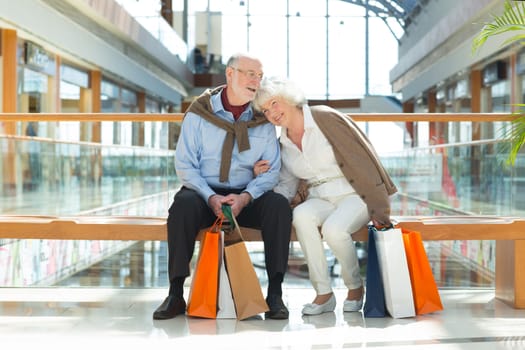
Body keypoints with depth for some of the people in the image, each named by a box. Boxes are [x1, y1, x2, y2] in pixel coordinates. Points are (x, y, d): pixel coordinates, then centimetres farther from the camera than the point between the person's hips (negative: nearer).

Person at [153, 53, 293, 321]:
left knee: (279, 205, -28)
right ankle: (176, 294, -26)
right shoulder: (199, 113, 0)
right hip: (204, 193, -1)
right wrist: (211, 197, -20)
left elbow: (271, 170, 1)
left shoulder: (263, 120, 5)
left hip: (247, 197, 2)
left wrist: (246, 197, -18)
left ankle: (274, 293, -22)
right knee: (183, 203, -34)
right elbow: (184, 165, -5)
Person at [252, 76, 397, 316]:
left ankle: (355, 287, -4)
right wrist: (262, 177, -7)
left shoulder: (325, 118, -9)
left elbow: (362, 158, -12)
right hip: (320, 199, 5)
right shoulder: (283, 145, 10)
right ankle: (323, 294, -21)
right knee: (301, 215, -30)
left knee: (333, 228, -34)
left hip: (355, 194, -4)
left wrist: (378, 208, -14)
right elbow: (285, 191, 13)